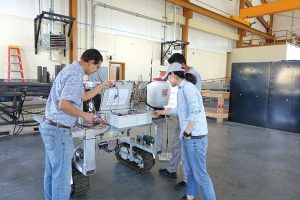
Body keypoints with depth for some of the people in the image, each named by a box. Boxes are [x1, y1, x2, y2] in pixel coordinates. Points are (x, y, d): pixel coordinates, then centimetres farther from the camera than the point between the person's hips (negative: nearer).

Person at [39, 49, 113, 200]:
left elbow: (83, 97, 22)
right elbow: (63, 104, -29)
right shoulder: (76, 74, -19)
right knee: (62, 176, 1)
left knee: (52, 172, 20)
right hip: (58, 130, -10)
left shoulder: (71, 69, 14)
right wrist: (85, 115, -15)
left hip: (50, 127, 10)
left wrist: (103, 86, 24)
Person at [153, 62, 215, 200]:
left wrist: (186, 133, -19)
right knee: (189, 170, 19)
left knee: (199, 173, 1)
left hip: (195, 137, -9)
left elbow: (195, 112, -25)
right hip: (189, 137, 9)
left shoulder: (187, 87, -15)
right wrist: (161, 113, 35)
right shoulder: (182, 88, 14)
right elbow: (179, 111, 26)